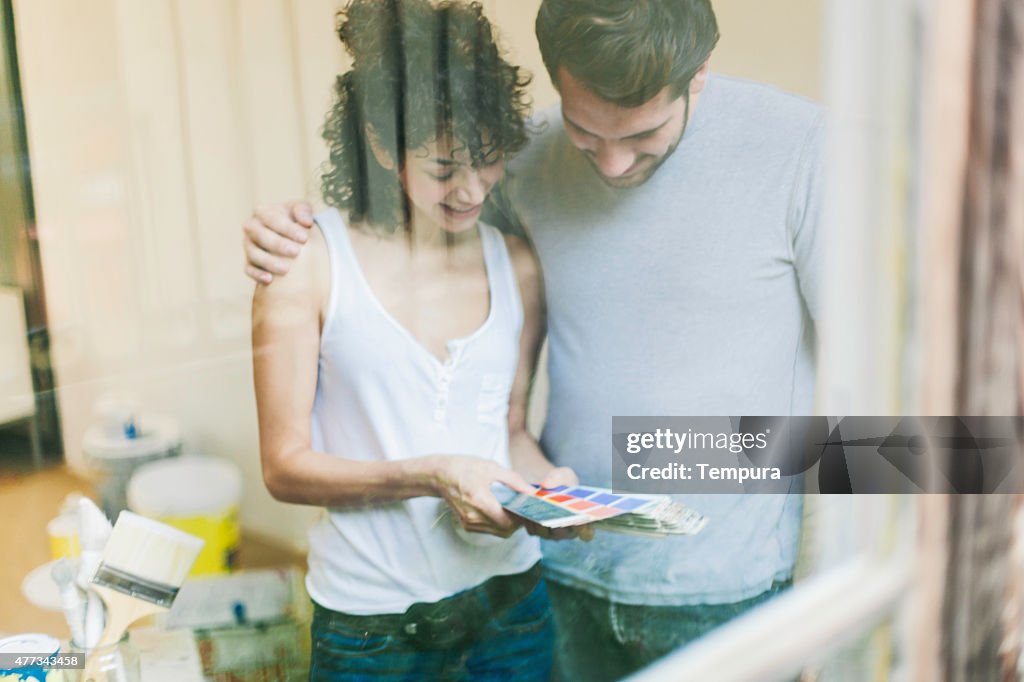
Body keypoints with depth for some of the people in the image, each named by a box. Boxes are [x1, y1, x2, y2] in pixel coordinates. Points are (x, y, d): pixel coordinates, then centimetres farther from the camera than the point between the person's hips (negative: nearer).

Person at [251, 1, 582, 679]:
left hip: (511, 594, 4)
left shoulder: (516, 264, 1)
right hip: (373, 618, -3)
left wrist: (544, 478, -11)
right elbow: (286, 465, -11)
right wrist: (431, 476, -24)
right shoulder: (309, 261, -12)